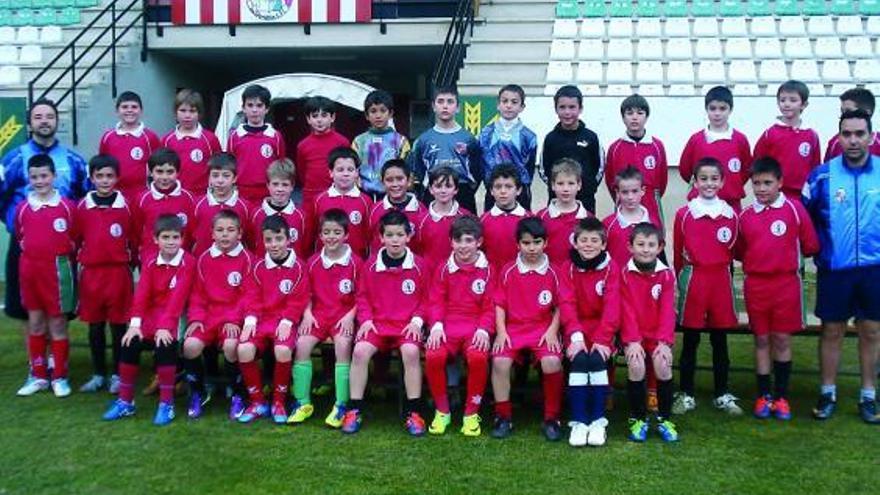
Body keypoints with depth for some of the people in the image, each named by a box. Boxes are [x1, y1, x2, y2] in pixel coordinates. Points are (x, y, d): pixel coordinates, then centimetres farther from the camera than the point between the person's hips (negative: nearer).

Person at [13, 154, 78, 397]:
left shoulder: (67, 206, -6)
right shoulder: (22, 208, 3)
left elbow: (75, 239, -1)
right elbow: (20, 237, 14)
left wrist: (60, 256, -2)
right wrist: (35, 252, 7)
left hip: (58, 270, -4)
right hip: (30, 270, 4)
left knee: (58, 324, 3)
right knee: (35, 323, 11)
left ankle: (59, 377, 13)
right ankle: (38, 375, 22)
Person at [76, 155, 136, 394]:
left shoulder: (126, 206, -2)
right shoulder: (83, 206, 2)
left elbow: (134, 240, 2)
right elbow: (76, 239, 7)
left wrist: (133, 263, 1)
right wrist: (77, 263, 5)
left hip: (119, 272, -2)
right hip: (90, 273, 2)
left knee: (118, 325, 6)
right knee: (95, 326, 11)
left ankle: (117, 374, 16)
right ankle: (98, 374, 22)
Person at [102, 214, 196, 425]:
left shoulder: (188, 262, -8)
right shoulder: (150, 264, 8)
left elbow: (178, 296, -18)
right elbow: (141, 294, -3)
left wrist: (165, 325, -27)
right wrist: (135, 323, -17)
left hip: (176, 317, -5)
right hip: (152, 315, 5)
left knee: (165, 344, -31)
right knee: (129, 343, -16)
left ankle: (166, 403, -17)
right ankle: (125, 401, 1)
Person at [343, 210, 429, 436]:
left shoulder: (418, 265, 0)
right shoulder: (371, 265, 3)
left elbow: (425, 298, 7)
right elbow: (363, 297, 10)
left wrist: (417, 320, -7)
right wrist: (366, 319, -4)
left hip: (407, 325, -1)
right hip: (377, 323, 2)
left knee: (411, 351, -31)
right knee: (360, 350, -25)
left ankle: (413, 412, -17)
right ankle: (355, 410, -13)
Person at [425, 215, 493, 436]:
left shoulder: (487, 270, 5)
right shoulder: (444, 268, 9)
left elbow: (490, 307, 3)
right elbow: (435, 301, 6)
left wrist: (484, 329, -14)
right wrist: (436, 325, -11)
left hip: (476, 326, -1)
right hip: (448, 325, 1)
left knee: (478, 356, -33)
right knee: (433, 356, -29)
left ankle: (471, 413, -11)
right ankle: (442, 411, -5)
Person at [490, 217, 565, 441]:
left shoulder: (553, 273, 4)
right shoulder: (508, 271, 5)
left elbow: (560, 306, 7)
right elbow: (500, 304, 6)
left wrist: (552, 331, -6)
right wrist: (501, 332, -5)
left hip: (543, 329, -1)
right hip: (512, 328, 1)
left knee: (552, 362, -28)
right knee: (500, 361, -26)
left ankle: (551, 418, -9)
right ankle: (503, 416, -8)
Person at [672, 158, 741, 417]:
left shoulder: (731, 214, 2)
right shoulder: (683, 214, -4)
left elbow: (732, 251, 11)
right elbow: (677, 253, 3)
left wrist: (724, 274, 9)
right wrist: (682, 278, 7)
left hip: (721, 280, 2)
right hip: (693, 279, -2)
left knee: (720, 340, 10)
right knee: (690, 340, 6)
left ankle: (723, 394, 20)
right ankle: (686, 394, 14)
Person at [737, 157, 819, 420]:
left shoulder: (794, 208, -5)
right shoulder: (745, 216, 4)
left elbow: (810, 245, -2)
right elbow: (740, 252, 13)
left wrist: (787, 256, 8)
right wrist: (757, 261, 3)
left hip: (786, 282, -2)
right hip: (755, 284, 2)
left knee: (782, 339, 6)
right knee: (761, 340, 9)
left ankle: (781, 396, 18)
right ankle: (763, 396, 17)